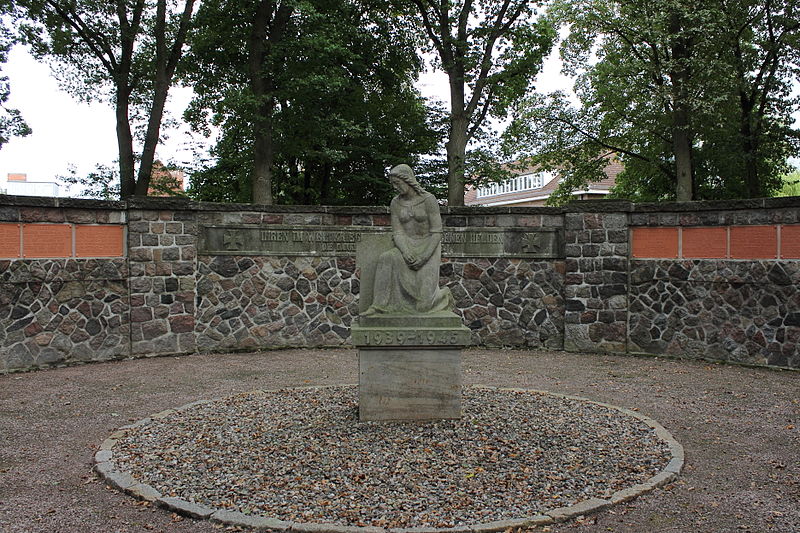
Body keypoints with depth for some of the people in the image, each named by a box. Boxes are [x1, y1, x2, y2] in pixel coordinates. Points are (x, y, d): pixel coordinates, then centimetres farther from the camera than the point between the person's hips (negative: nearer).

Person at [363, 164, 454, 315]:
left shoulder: (429, 199, -8)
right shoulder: (396, 203, 4)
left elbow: (436, 233, -11)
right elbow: (397, 233, -1)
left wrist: (423, 257, -22)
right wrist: (405, 252, -22)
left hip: (427, 250, -4)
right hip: (406, 248, 4)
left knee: (424, 305, -16)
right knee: (387, 259, -34)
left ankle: (443, 295, 18)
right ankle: (379, 306, -30)